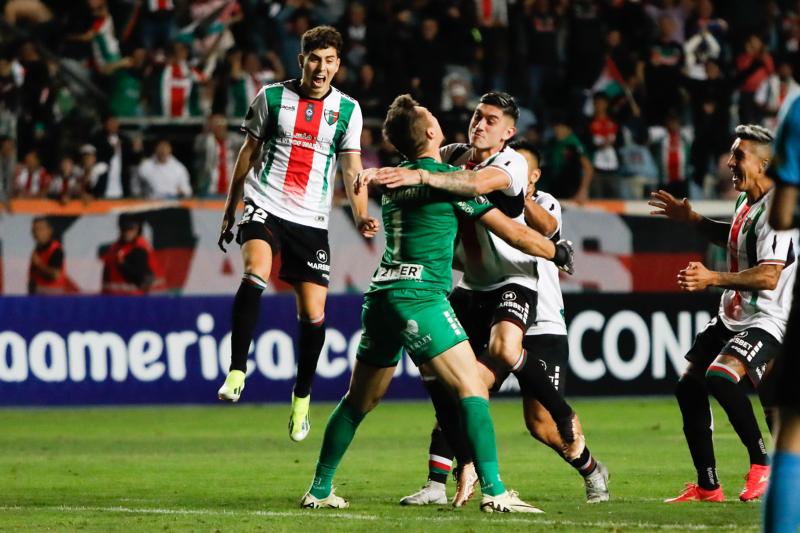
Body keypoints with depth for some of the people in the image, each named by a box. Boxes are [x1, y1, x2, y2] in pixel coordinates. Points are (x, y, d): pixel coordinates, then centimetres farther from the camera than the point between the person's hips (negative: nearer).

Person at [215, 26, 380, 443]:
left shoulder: (347, 110, 5)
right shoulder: (272, 97, 3)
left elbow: (351, 169, 4)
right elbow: (249, 154, 12)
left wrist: (361, 216, -13)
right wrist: (229, 211, 13)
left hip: (312, 221, 2)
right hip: (265, 205, -2)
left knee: (313, 314, -2)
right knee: (256, 273, -30)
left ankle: (302, 397, 19)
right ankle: (236, 372, -27)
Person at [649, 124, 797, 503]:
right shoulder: (746, 202, 10)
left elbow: (769, 276, -29)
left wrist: (713, 279, -33)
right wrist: (692, 220, 25)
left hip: (766, 319, -10)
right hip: (732, 316, 10)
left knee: (721, 376, -31)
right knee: (689, 386, 8)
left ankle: (763, 466, -16)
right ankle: (707, 486, 17)